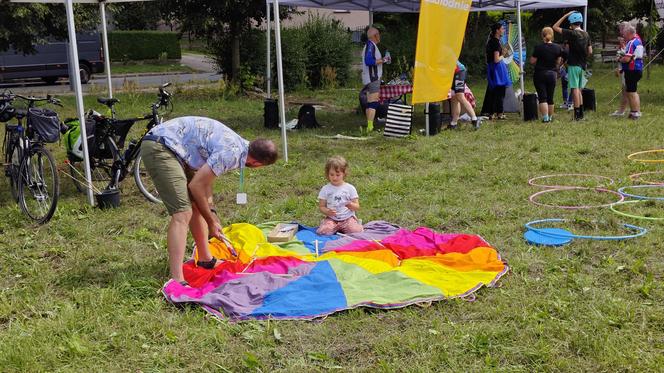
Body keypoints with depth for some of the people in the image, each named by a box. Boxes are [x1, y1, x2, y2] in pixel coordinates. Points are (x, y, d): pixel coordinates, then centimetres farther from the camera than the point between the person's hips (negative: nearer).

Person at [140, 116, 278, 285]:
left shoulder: (238, 144, 12)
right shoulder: (231, 153, -18)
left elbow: (205, 182, 23)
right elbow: (196, 186, -14)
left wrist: (211, 213, 24)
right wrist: (211, 222, -2)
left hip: (172, 149, 11)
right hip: (159, 148, -11)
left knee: (197, 206, 17)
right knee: (183, 213, -17)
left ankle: (205, 259, 32)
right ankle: (177, 281, -22)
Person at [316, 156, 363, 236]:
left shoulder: (350, 188, 3)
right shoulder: (325, 189, 3)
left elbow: (357, 207, 2)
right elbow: (321, 206, 5)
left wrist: (350, 205, -21)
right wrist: (327, 211, -17)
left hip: (348, 218, -1)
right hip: (331, 219, 1)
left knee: (356, 231, -27)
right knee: (323, 231, -27)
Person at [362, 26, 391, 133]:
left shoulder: (370, 45, 20)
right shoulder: (370, 45, -12)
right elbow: (368, 61, -24)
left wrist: (383, 59, 21)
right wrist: (383, 60, -16)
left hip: (372, 78, 11)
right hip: (372, 78, -11)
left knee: (370, 103, 10)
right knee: (373, 103, -14)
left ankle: (369, 126, 12)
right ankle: (370, 127, -20)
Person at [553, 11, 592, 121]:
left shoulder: (572, 33, -12)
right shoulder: (586, 35, 8)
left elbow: (555, 27, -9)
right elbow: (590, 52, 9)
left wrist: (566, 15, -5)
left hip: (573, 65, -7)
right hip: (582, 65, 7)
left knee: (575, 89, -6)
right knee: (579, 89, 14)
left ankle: (577, 114, -7)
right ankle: (581, 113, 16)